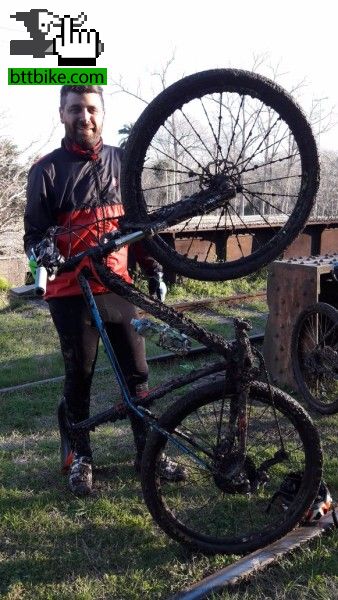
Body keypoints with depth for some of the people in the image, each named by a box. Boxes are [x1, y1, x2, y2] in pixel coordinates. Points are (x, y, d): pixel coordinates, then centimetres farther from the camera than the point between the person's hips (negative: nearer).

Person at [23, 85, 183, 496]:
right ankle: (80, 458, 24)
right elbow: (34, 231, -2)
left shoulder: (120, 162, 8)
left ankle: (147, 452, 22)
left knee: (137, 372, 7)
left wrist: (153, 272, 14)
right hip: (71, 292, -3)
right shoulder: (48, 169, -2)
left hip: (118, 288, 3)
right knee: (79, 377, 8)